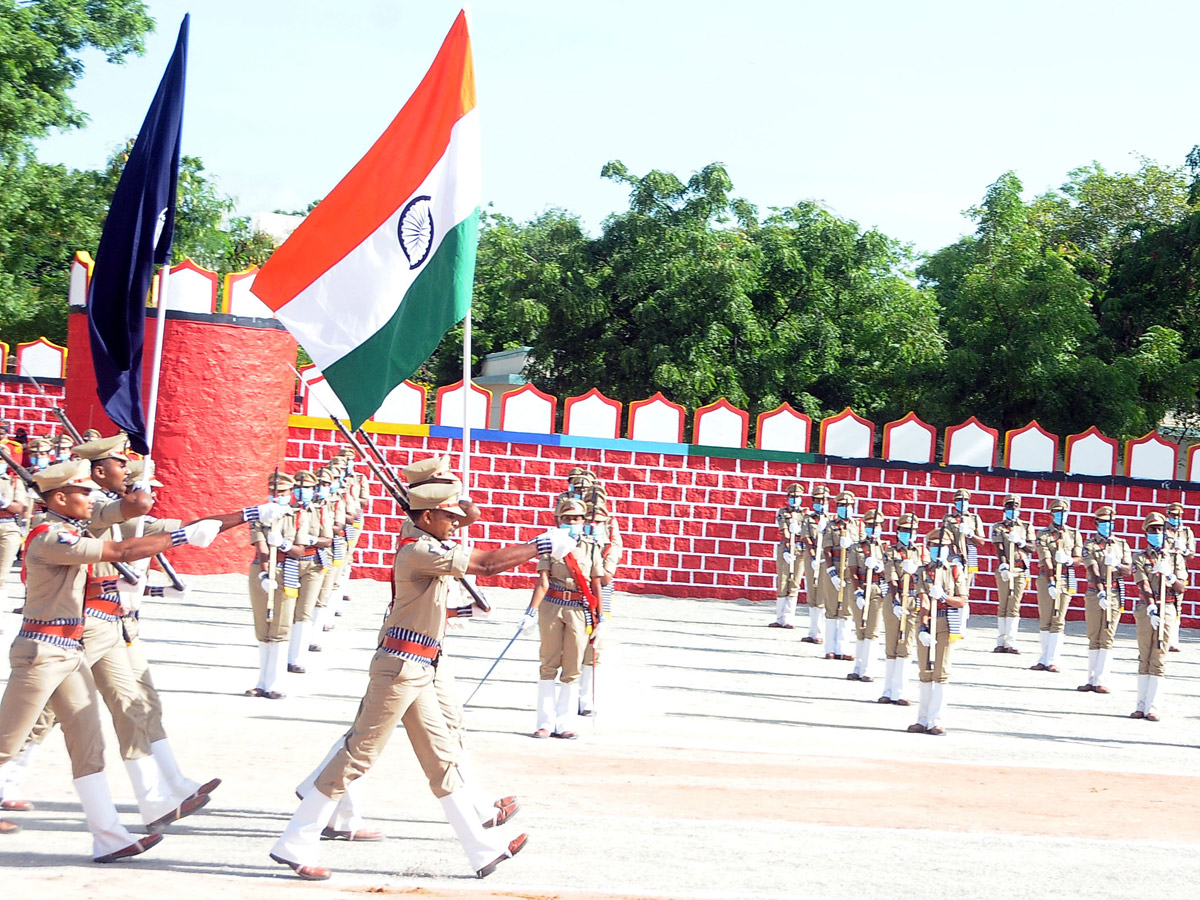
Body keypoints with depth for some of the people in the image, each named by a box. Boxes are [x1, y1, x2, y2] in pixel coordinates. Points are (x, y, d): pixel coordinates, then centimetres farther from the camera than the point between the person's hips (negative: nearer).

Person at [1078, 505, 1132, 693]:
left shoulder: (1121, 544, 11)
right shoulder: (1090, 544, 2)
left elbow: (1128, 571, 4)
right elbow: (1093, 570, -11)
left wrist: (1116, 565, -18)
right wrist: (1101, 593, -23)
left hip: (1115, 595, 2)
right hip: (1094, 593, -2)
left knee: (1107, 638, -2)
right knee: (1094, 638, 3)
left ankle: (1098, 680, -3)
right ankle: (1091, 679, 9)